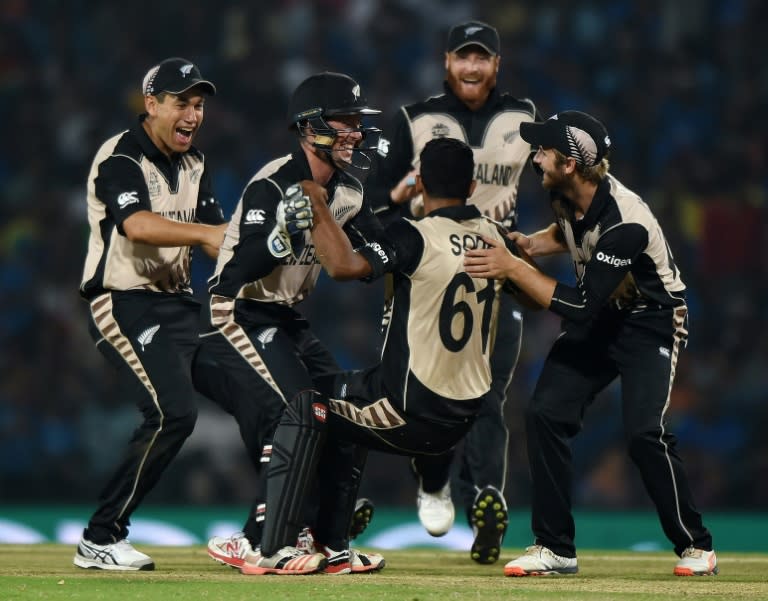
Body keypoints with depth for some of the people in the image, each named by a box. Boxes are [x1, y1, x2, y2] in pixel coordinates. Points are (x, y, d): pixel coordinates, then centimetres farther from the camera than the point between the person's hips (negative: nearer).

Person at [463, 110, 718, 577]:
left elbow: (579, 306, -34)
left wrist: (512, 268, -32)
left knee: (645, 432, -22)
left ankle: (696, 546, -3)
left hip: (650, 324, -8)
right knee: (546, 414, -7)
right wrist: (529, 245, -3)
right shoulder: (566, 194, -9)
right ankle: (555, 549, 0)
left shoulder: (625, 223, -34)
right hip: (598, 316, 8)